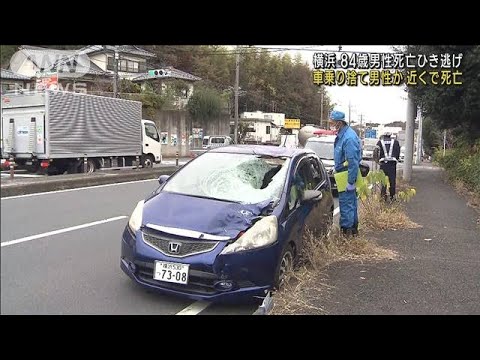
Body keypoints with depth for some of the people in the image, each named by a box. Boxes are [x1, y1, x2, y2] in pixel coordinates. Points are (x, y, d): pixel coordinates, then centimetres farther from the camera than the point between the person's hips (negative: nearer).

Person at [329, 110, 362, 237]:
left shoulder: (349, 137, -22)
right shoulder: (342, 134, 11)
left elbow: (353, 162, -24)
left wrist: (351, 181, -23)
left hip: (347, 175, -11)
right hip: (344, 173, 11)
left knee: (346, 203, -4)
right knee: (351, 202, 17)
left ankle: (347, 229, 3)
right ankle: (353, 228, 28)